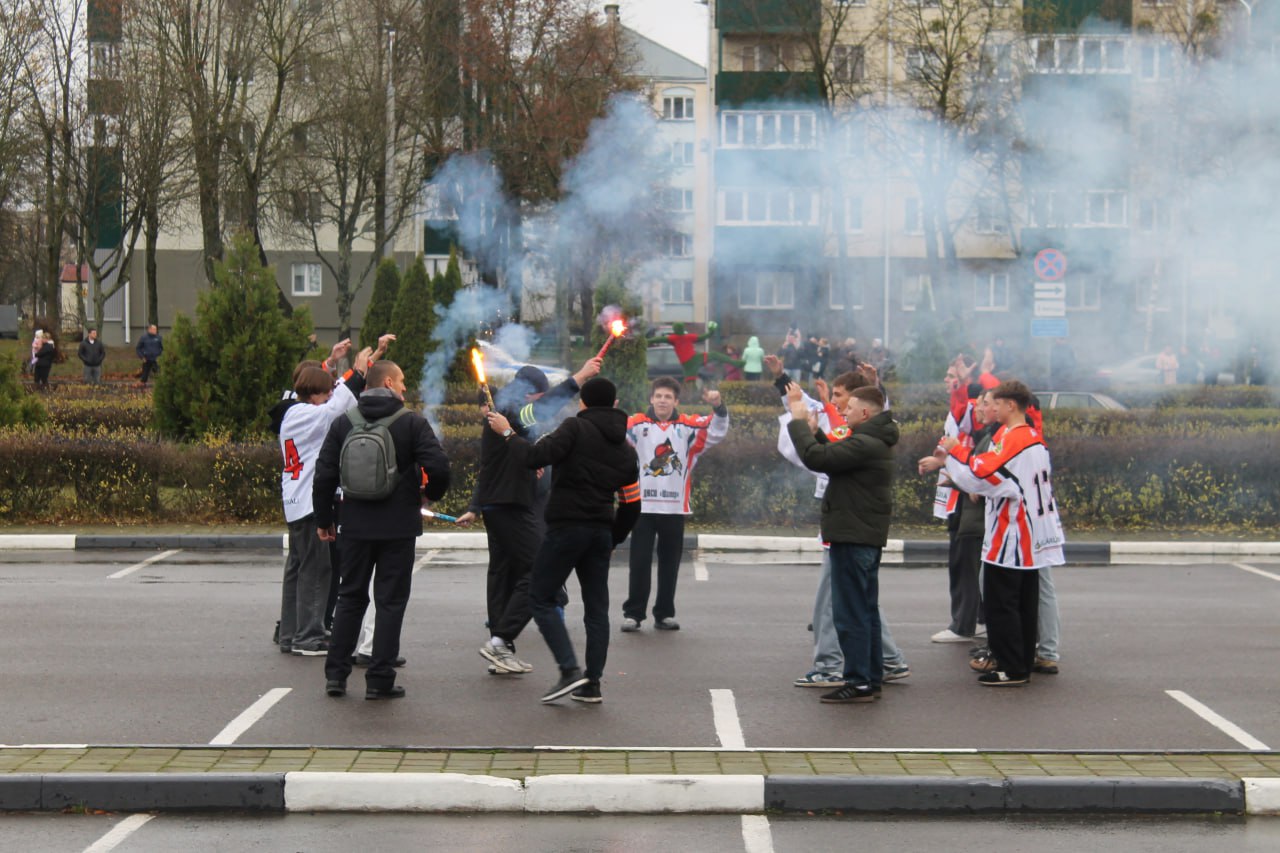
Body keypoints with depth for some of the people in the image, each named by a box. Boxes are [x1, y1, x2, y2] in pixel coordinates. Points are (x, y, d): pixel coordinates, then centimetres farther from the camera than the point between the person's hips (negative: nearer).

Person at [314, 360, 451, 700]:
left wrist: (324, 519, 12)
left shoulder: (343, 424, 3)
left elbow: (324, 475, 1)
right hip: (398, 528, -3)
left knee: (350, 598, 15)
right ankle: (380, 680, 2)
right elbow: (438, 466, -16)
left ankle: (336, 674, 13)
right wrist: (432, 494, 6)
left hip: (355, 528, 3)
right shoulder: (412, 423, -8)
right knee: (390, 602, 3)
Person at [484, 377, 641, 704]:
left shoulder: (576, 428, -7)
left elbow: (536, 456, -18)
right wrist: (612, 541, 28)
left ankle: (570, 670, -11)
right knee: (596, 606, 10)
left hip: (566, 527, -6)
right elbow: (632, 505, 18)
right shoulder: (626, 450, 15)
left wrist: (508, 433, -4)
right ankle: (592, 683, 9)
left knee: (541, 597, 2)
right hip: (601, 531, 6)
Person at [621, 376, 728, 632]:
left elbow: (717, 431, -3)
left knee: (670, 564, 10)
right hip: (642, 506, -2)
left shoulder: (688, 426, 4)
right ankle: (633, 613, 9)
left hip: (675, 508, 2)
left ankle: (664, 614, 19)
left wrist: (718, 407, -20)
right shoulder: (637, 424, 0)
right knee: (639, 563, 3)